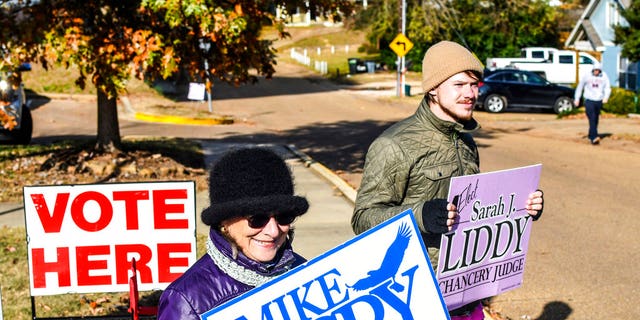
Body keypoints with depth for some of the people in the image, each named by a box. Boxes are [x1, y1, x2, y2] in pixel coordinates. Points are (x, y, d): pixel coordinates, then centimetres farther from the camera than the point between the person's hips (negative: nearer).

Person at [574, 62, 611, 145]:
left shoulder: (604, 77, 1)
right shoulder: (587, 76, -1)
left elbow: (607, 88, 1)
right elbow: (580, 87, 9)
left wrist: (606, 97, -17)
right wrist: (577, 99, 10)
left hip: (599, 101, 3)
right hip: (589, 100, -3)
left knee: (596, 120, 10)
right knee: (592, 119, -15)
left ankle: (590, 136, 25)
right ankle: (594, 137, -25)